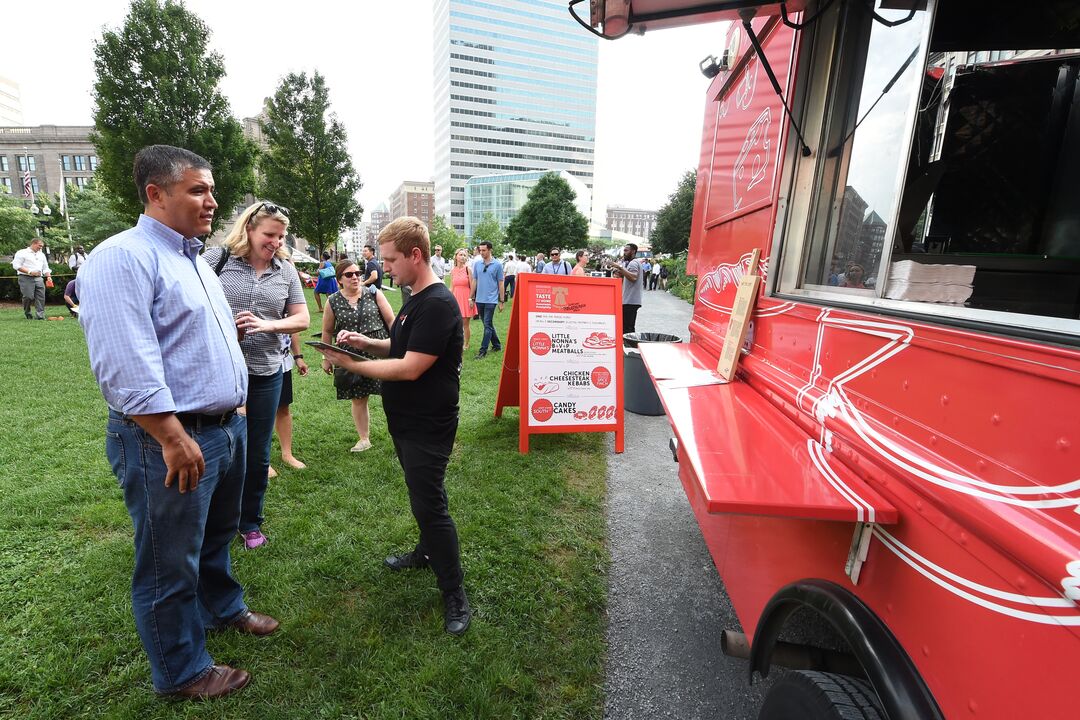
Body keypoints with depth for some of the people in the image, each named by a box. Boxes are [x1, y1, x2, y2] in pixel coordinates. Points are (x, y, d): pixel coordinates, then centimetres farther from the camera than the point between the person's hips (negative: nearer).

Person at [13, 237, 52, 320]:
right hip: (26, 278, -5)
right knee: (28, 297, -8)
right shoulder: (22, 253, 1)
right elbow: (16, 265, -6)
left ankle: (40, 316, -8)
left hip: (38, 278, 5)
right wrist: (29, 272, -16)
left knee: (41, 297, -7)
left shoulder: (42, 255, 20)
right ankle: (27, 313, 15)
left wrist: (49, 276, 6)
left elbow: (45, 268, 23)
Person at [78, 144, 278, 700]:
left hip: (226, 427, 9)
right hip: (169, 440, -8)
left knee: (217, 535, 26)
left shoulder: (195, 260, 14)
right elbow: (126, 366, -25)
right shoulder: (122, 258, -16)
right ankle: (182, 672, 30)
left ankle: (222, 608, 49)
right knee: (170, 563, 11)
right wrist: (174, 439, -25)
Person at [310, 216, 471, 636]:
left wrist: (350, 364, -16)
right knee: (421, 497, 24)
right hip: (407, 422, 10)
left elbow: (409, 368, -25)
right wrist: (366, 343, 1)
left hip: (427, 427, -10)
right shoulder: (416, 299, 11)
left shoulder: (438, 305, -22)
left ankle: (455, 595, 13)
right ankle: (427, 553, 45)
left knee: (430, 505, -2)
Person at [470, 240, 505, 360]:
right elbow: (474, 281, 13)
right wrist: (472, 298, 10)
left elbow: (501, 284, -1)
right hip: (479, 300, 5)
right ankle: (497, 345, 27)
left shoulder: (497, 265, -3)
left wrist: (501, 301, -2)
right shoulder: (477, 264, 8)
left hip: (491, 300, -5)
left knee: (487, 325, -6)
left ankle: (483, 350, -2)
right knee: (488, 324, 13)